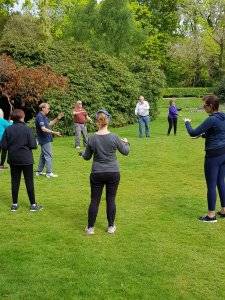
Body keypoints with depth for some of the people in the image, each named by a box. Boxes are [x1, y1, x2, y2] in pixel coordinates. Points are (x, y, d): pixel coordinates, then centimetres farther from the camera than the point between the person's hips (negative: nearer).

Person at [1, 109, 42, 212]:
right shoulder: (27, 129, -13)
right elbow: (32, 145, -13)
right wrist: (35, 142, 8)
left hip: (13, 160, 3)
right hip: (26, 159, -3)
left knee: (15, 181, 11)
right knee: (29, 181, 5)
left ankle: (14, 204, 17)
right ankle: (33, 204, 10)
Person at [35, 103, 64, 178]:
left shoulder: (44, 116, 13)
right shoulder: (39, 117, -19)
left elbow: (49, 124, 21)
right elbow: (43, 129, -27)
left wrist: (58, 118, 11)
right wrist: (53, 133, -35)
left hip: (46, 139, 11)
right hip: (44, 140, -11)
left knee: (43, 155, 16)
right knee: (48, 156, -8)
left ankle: (39, 171, 23)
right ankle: (49, 173, -4)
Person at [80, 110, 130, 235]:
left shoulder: (92, 138, -8)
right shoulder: (114, 137, -11)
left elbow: (87, 157, 5)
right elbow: (125, 151, 3)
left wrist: (82, 153, 27)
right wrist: (126, 142, 24)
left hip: (97, 174, 0)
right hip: (113, 173, 0)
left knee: (95, 201, 10)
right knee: (111, 200, 11)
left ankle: (90, 228, 19)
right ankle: (111, 227, 21)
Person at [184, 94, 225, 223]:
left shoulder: (212, 119, -19)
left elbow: (193, 133, -17)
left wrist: (187, 123, 1)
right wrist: (204, 134, 12)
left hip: (213, 155, -9)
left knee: (211, 185, 1)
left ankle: (211, 215, 10)